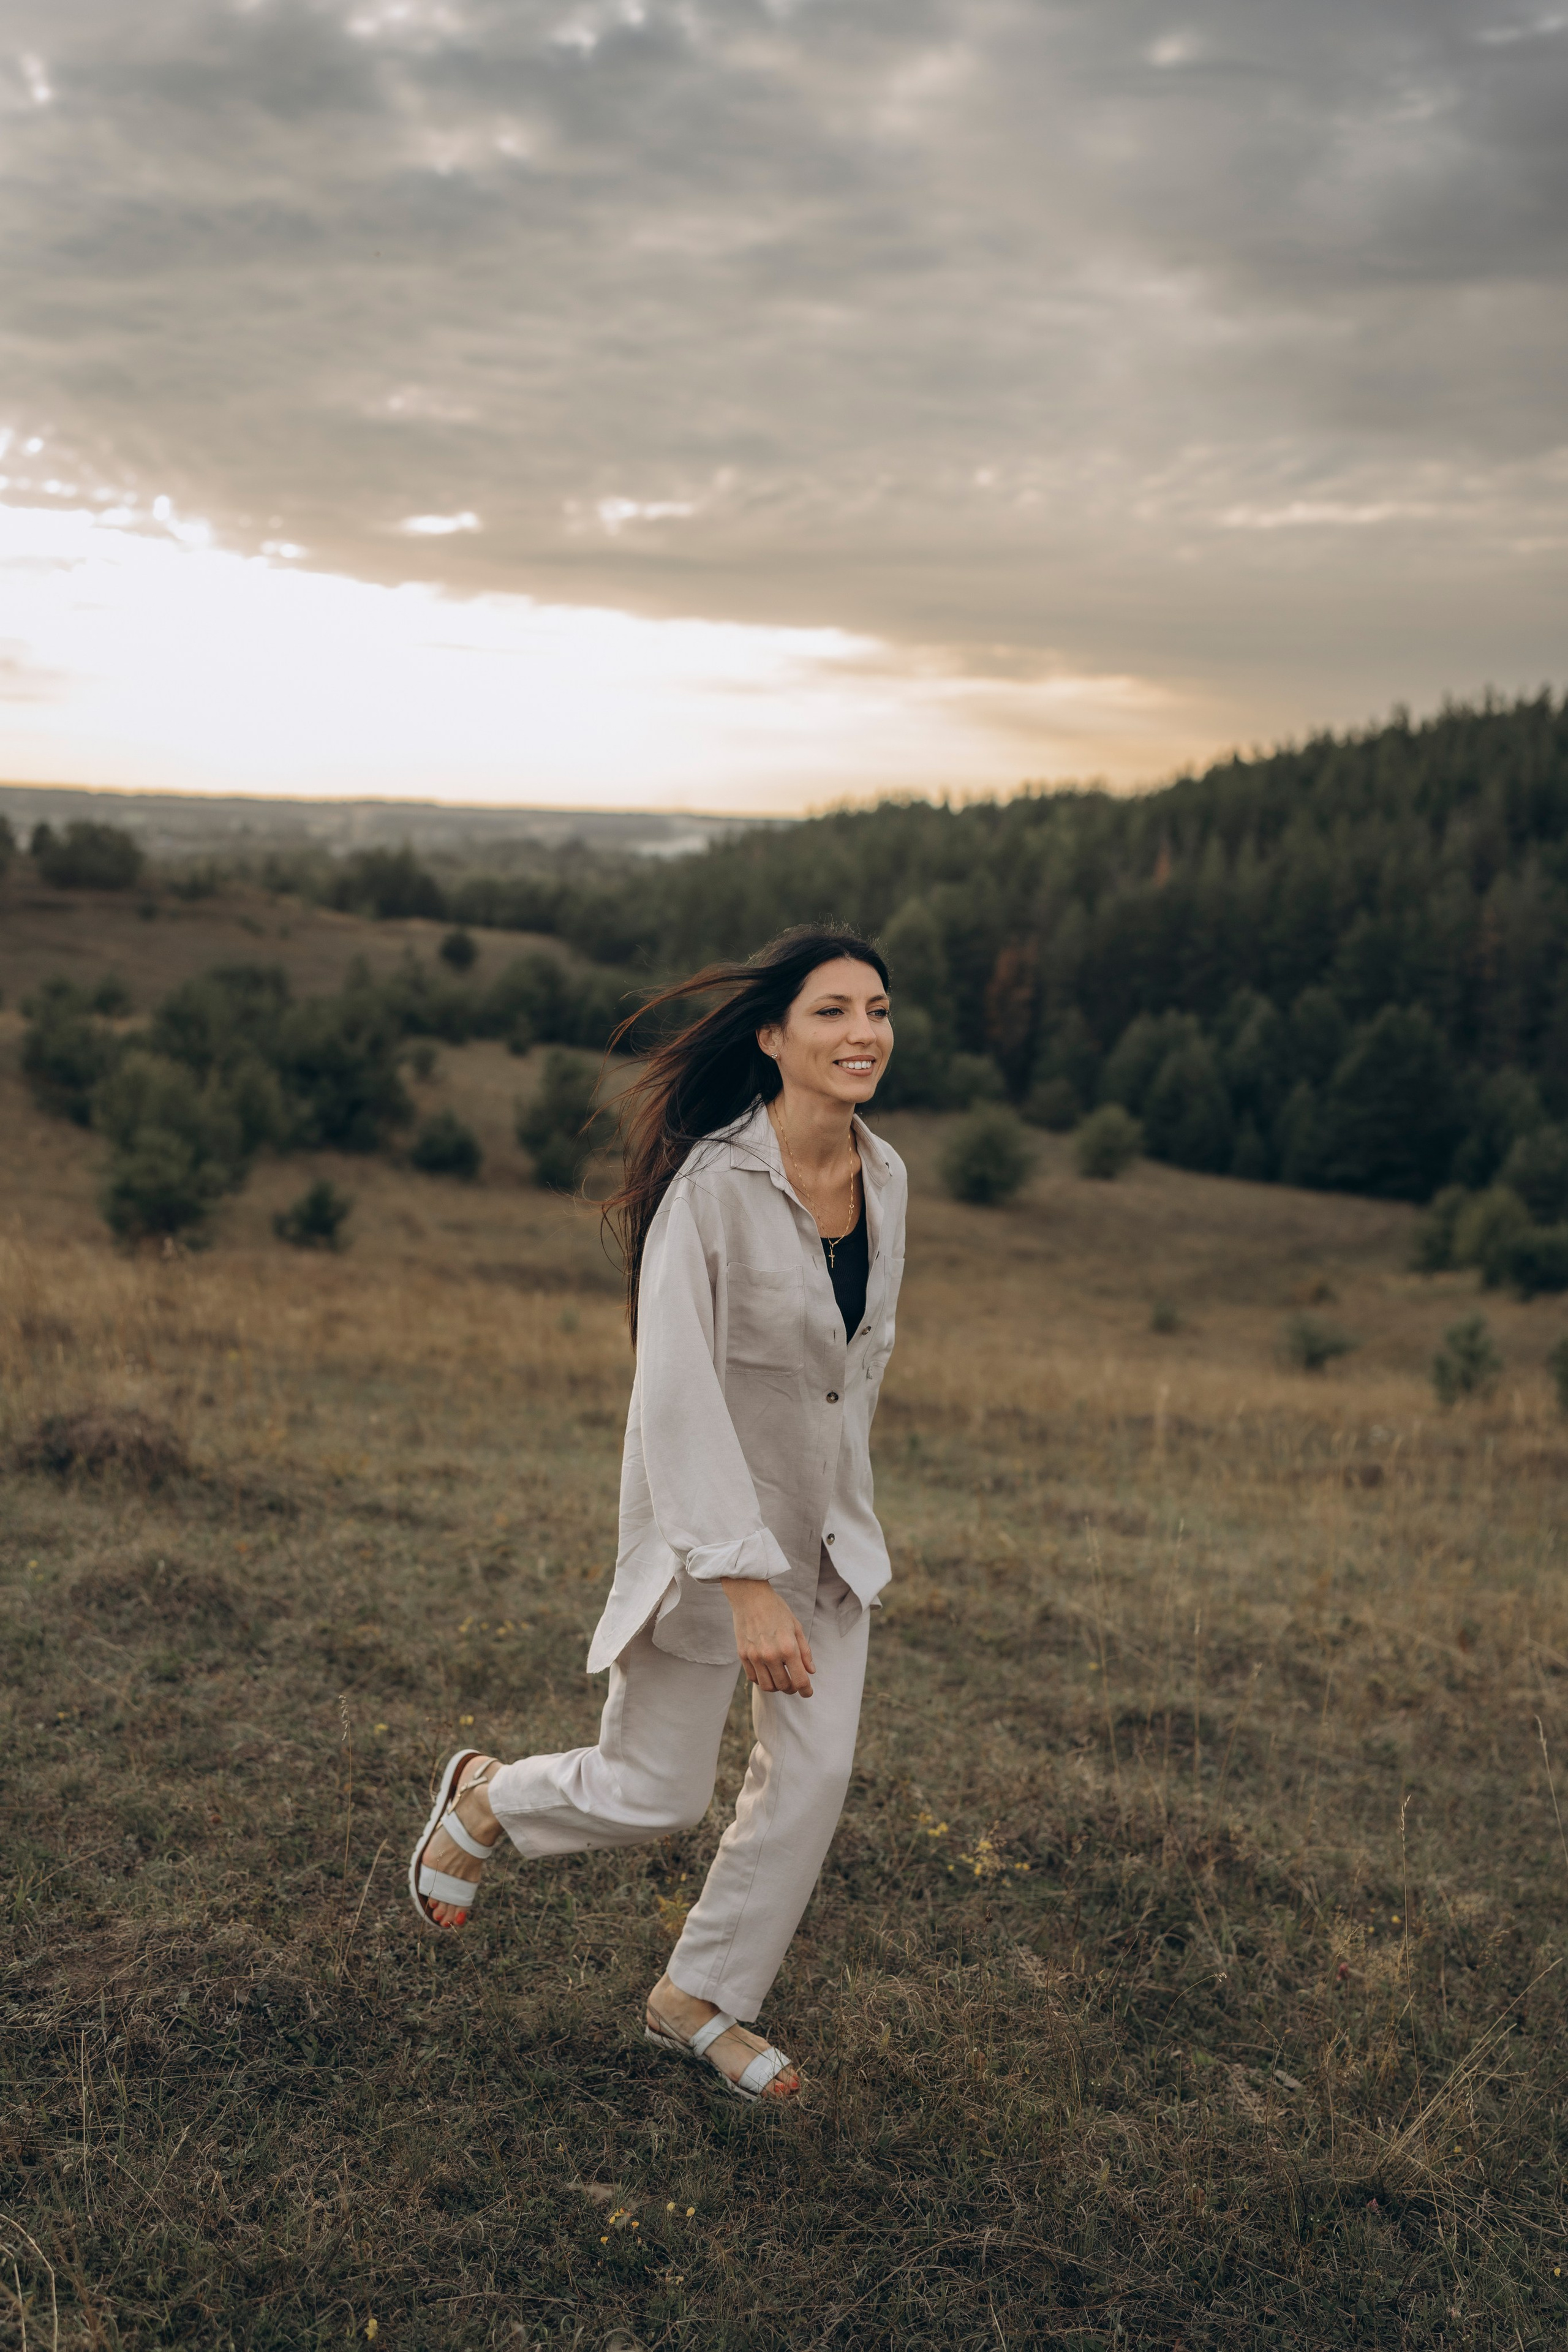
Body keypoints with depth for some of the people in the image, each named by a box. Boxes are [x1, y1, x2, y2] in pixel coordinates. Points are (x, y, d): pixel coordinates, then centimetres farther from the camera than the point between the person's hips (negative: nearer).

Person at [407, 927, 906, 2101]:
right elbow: (676, 1397, -27)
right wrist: (748, 1585, -29)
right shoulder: (713, 1187, -24)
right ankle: (484, 1798, 37)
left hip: (827, 1524, 6)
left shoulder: (885, 1175, -3)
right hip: (705, 1522, -6)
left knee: (815, 1777, 8)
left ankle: (703, 2000, 30)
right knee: (657, 1795, 6)